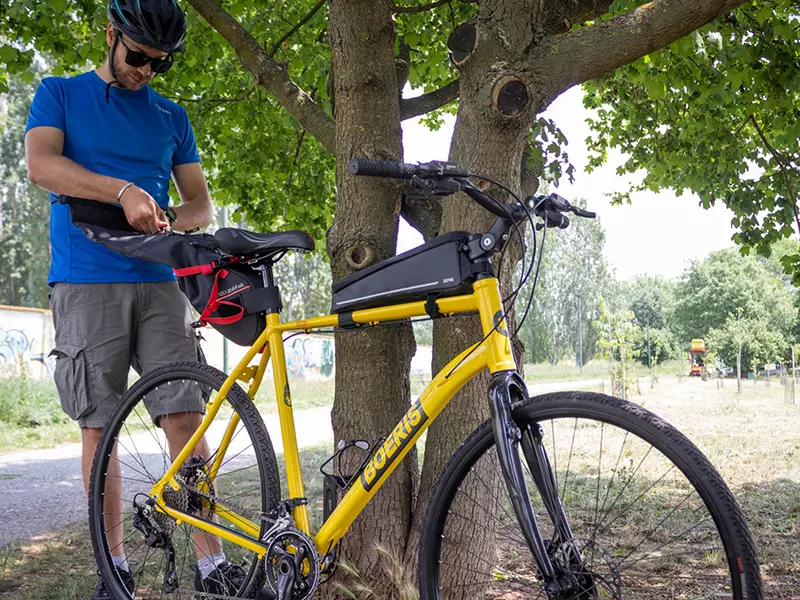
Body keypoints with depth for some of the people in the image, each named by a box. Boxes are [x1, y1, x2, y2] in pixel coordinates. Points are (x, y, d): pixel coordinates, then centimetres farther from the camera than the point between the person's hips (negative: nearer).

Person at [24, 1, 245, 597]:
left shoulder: (171, 116, 18)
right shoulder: (60, 94, 10)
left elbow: (200, 199, 15)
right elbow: (41, 163, -9)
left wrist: (168, 221, -9)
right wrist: (124, 191, -24)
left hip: (159, 282, 2)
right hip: (87, 283, -2)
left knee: (185, 417, -6)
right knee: (100, 425, 0)